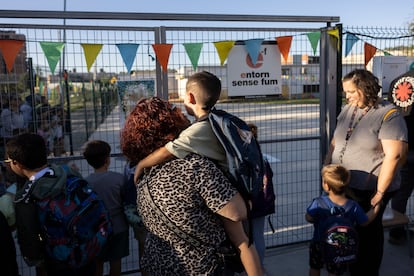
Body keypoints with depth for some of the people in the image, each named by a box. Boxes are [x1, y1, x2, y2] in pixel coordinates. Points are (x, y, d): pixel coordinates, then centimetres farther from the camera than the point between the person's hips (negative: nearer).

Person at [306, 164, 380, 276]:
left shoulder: (319, 203, -28)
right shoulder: (353, 207, -21)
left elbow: (308, 218, -16)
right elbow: (365, 221, -5)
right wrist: (376, 206, 8)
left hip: (319, 244, -1)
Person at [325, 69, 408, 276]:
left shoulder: (389, 115, -14)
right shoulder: (347, 110, 7)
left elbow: (393, 156, -19)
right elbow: (335, 142, 14)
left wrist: (380, 192, -20)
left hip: (369, 190, -6)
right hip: (342, 187, 6)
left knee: (367, 234, 11)